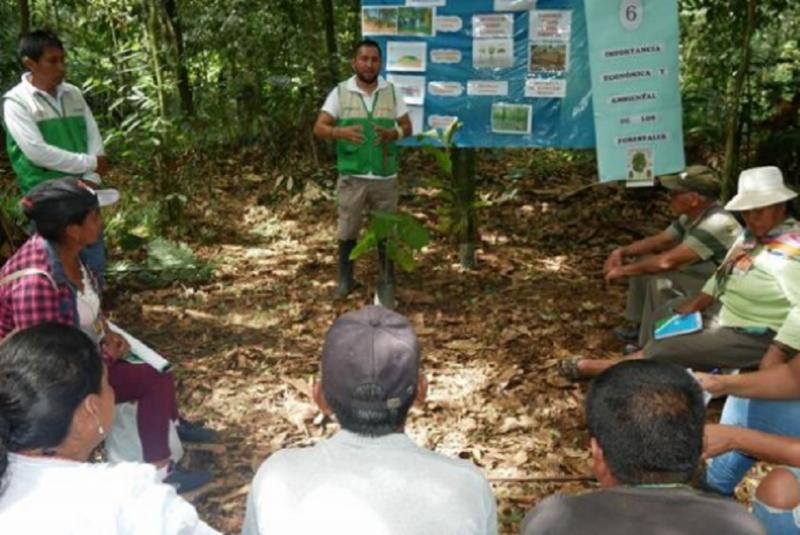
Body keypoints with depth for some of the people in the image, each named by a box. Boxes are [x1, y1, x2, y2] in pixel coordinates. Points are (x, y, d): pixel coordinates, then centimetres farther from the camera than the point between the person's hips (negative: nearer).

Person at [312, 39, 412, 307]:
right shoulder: (340, 92, -3)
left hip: (385, 176, 1)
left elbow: (407, 127, 5)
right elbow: (319, 128, -7)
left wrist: (393, 133, -19)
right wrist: (342, 132, -28)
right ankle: (345, 278, 28)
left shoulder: (391, 91, 2)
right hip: (351, 176, -1)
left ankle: (387, 282, 22)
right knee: (347, 230, 11)